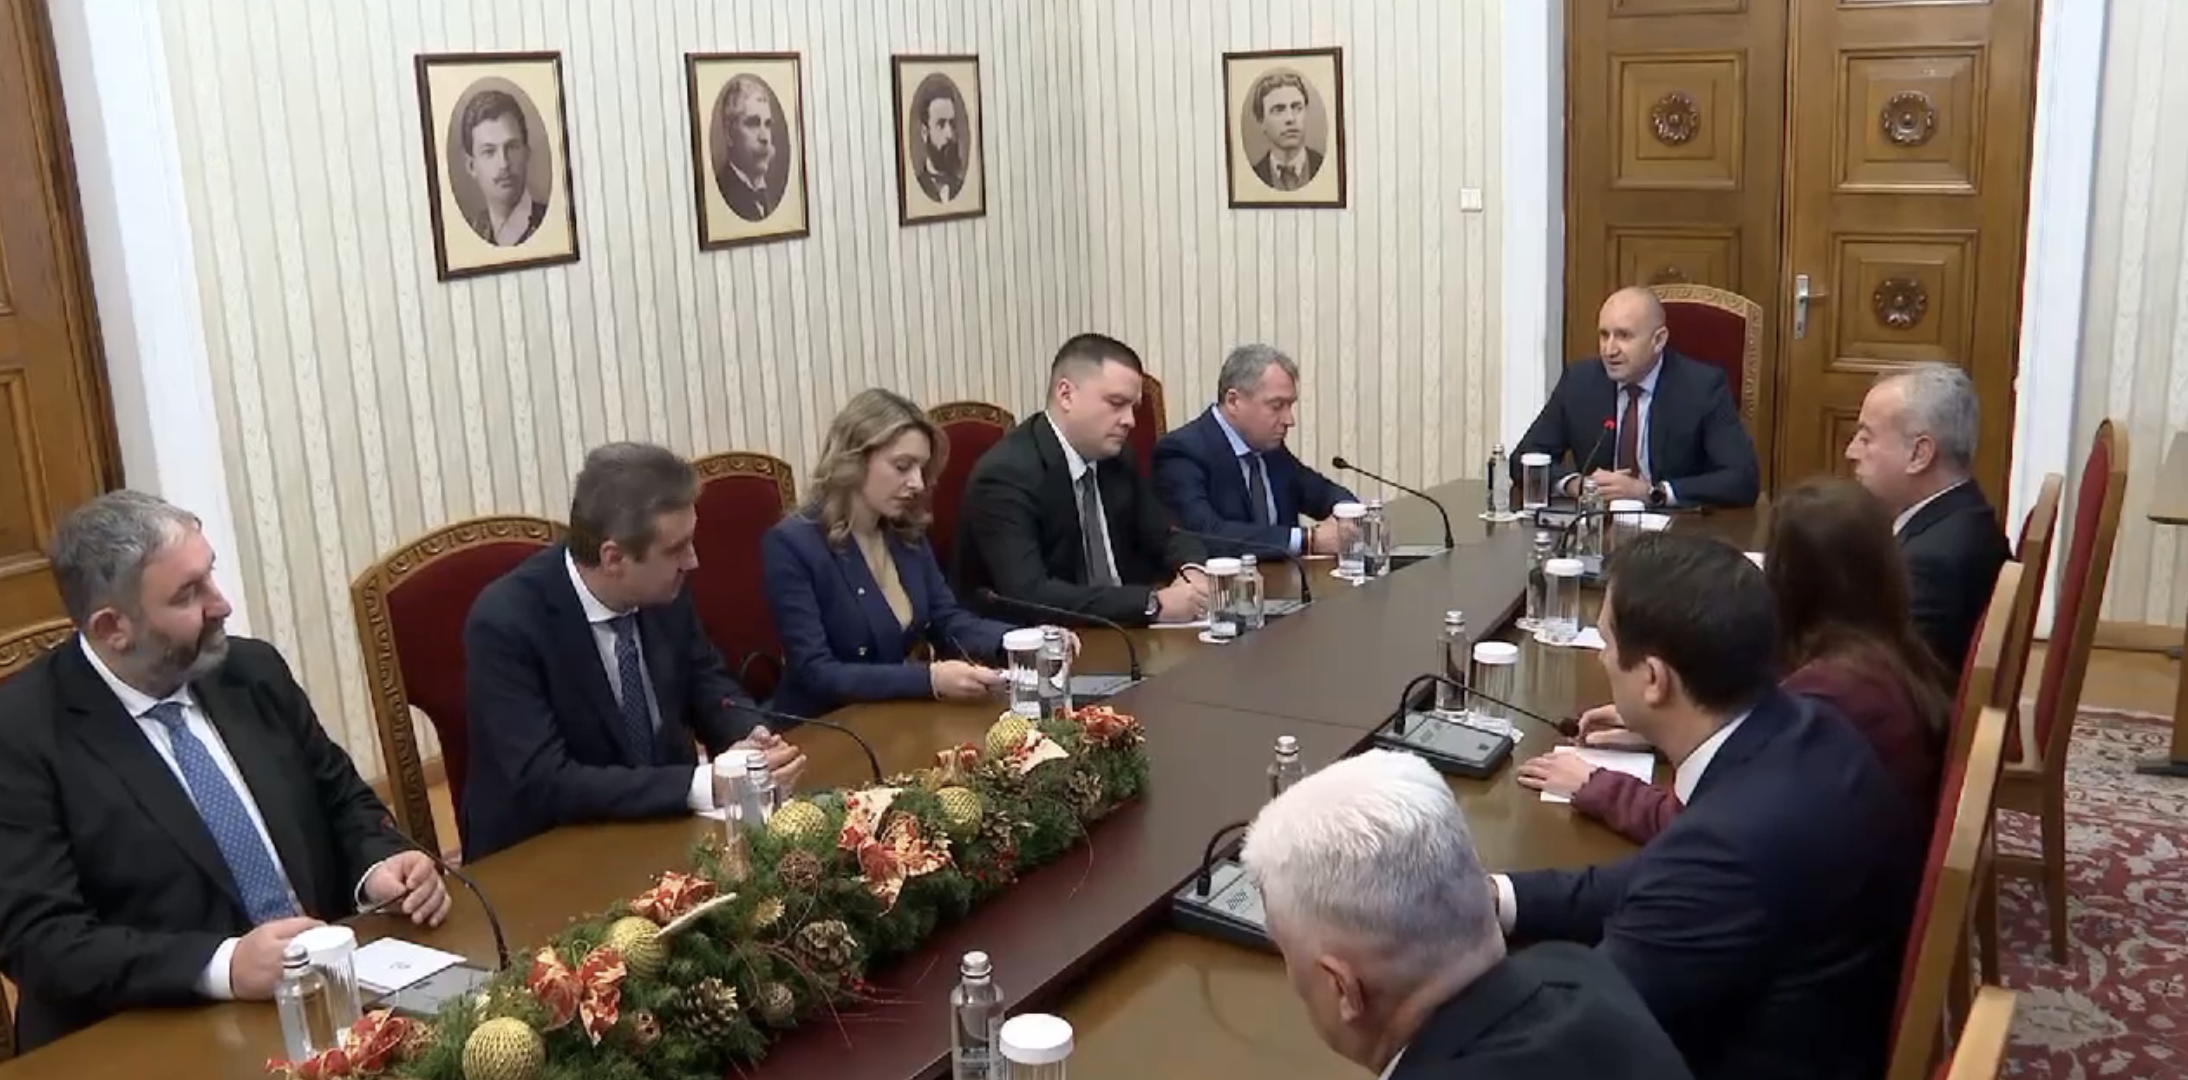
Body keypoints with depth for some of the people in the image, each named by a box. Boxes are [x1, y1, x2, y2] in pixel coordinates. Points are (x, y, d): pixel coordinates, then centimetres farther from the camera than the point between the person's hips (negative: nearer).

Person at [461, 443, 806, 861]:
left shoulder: (665, 589, -6)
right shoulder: (505, 623, -21)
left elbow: (709, 686, 9)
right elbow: (545, 783, -26)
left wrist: (750, 738, -13)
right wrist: (704, 785, -31)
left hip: (664, 825, 6)